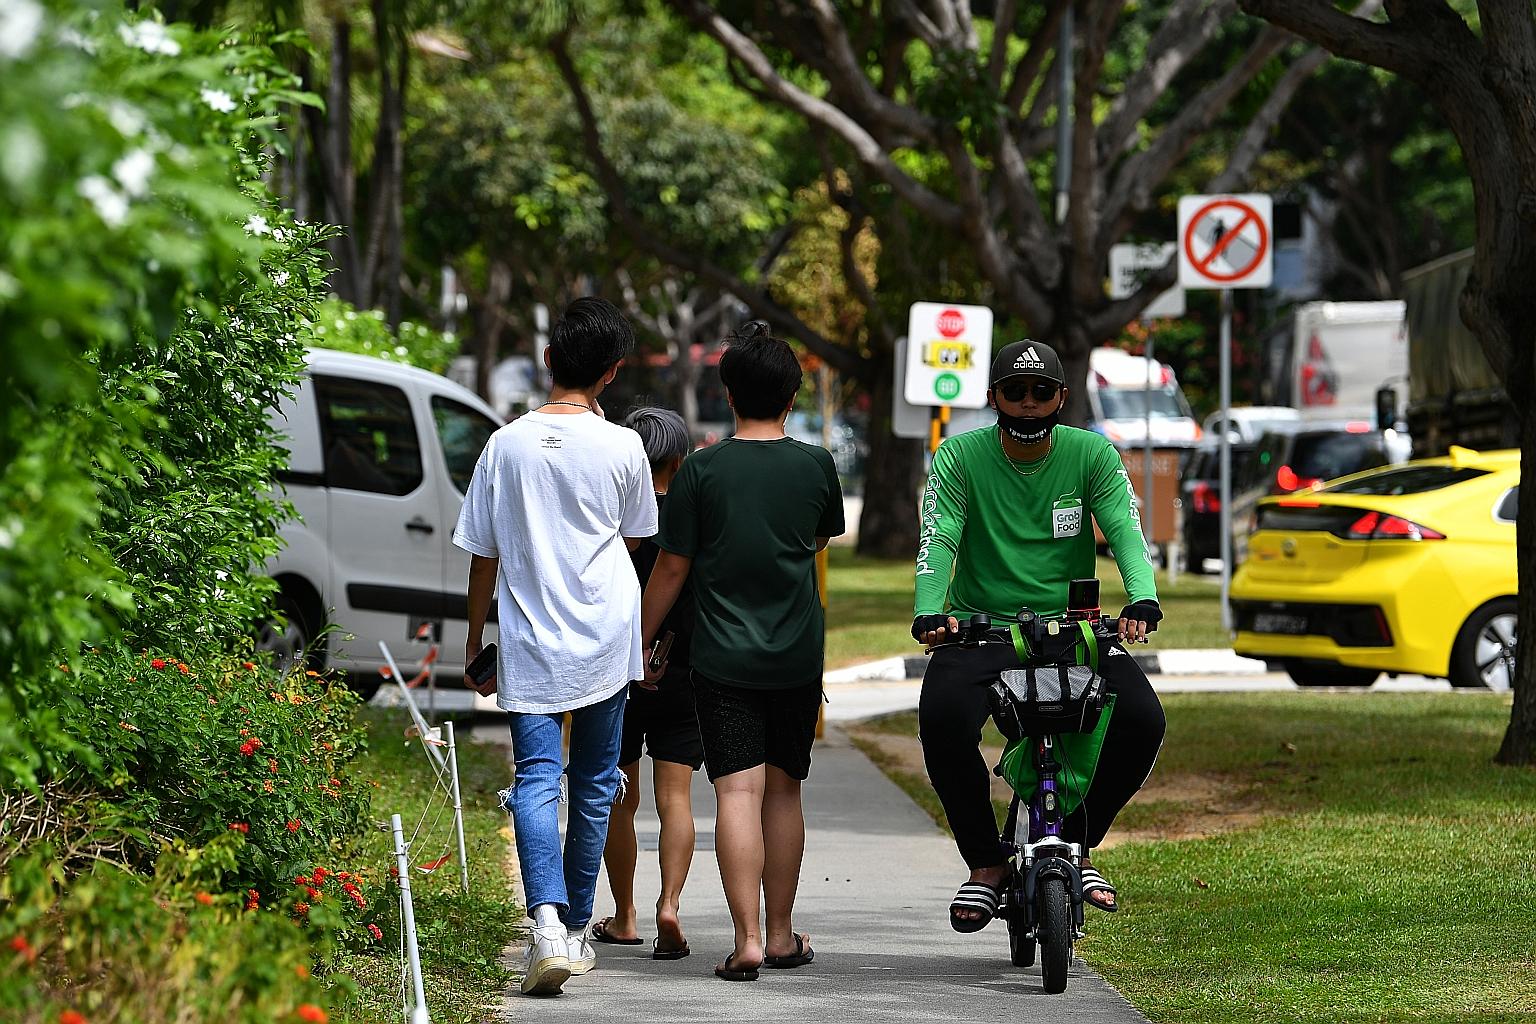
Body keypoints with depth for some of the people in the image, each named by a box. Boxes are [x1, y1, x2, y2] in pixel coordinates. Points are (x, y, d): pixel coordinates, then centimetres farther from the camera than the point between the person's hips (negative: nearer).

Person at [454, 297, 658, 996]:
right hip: (605, 645, 0)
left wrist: (476, 642, 14)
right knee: (593, 784, 13)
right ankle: (577, 929, 20)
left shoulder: (506, 446, -2)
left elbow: (483, 558, 3)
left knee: (537, 781, -5)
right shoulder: (622, 448, -6)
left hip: (529, 647, 0)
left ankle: (548, 919, -26)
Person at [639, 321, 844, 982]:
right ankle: (781, 934, 20)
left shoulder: (702, 469, -6)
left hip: (723, 656, -2)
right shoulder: (816, 466, 0)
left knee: (738, 792, -7)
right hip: (798, 657, 3)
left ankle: (747, 940, -16)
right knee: (783, 790, 14)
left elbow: (671, 567, -3)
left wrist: (638, 642, 8)